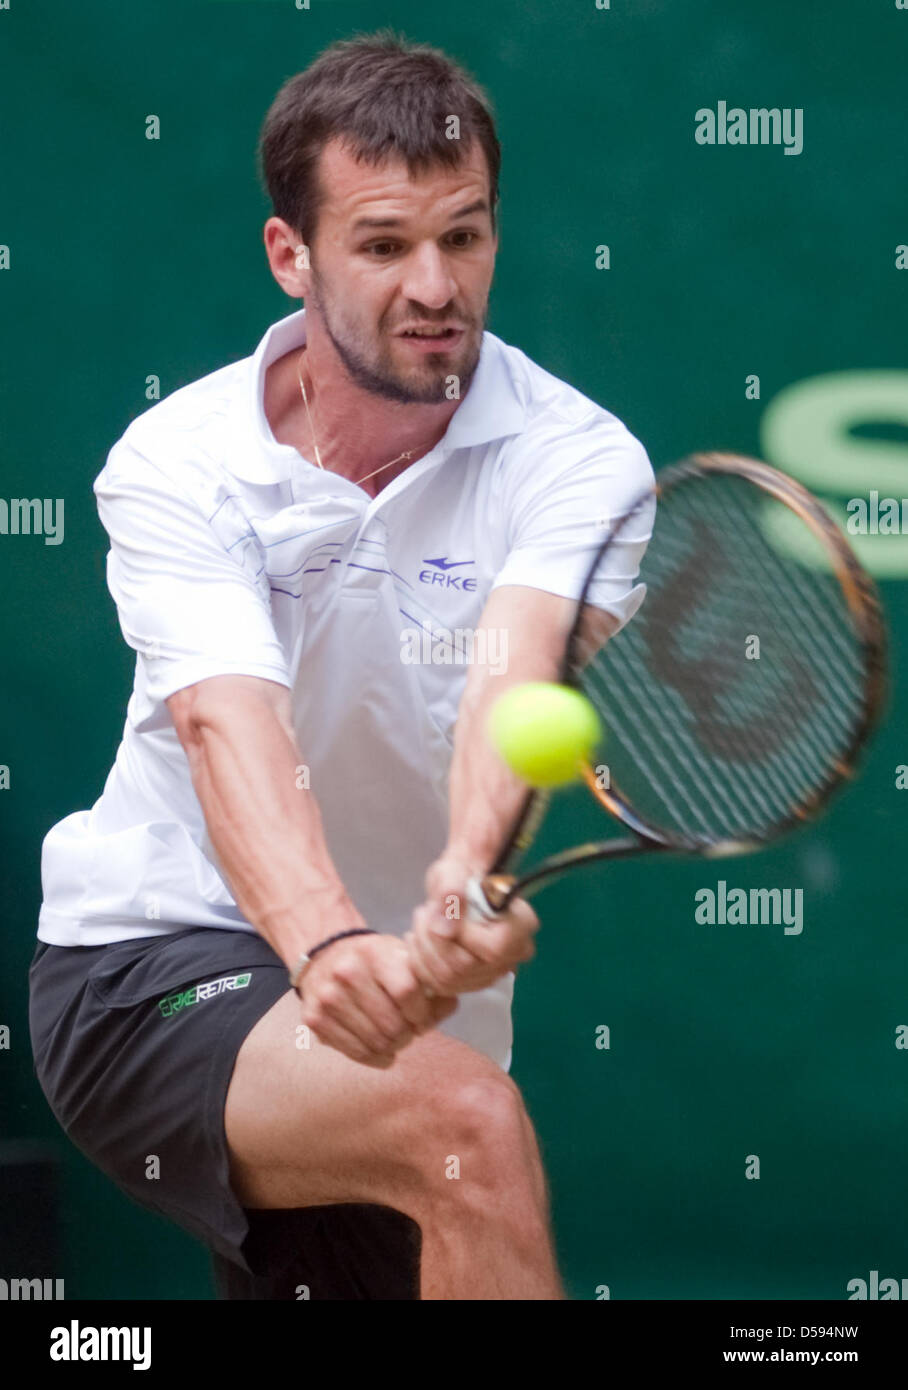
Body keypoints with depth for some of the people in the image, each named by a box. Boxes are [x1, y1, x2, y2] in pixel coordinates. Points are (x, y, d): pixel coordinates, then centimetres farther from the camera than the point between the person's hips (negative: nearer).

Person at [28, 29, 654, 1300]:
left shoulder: (574, 457, -10)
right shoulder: (178, 461, -12)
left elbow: (515, 675, -29)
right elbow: (231, 725, -29)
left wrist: (470, 880, -51)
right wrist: (327, 942, -49)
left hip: (412, 1008, 4)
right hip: (152, 969, -4)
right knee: (472, 1128, -30)